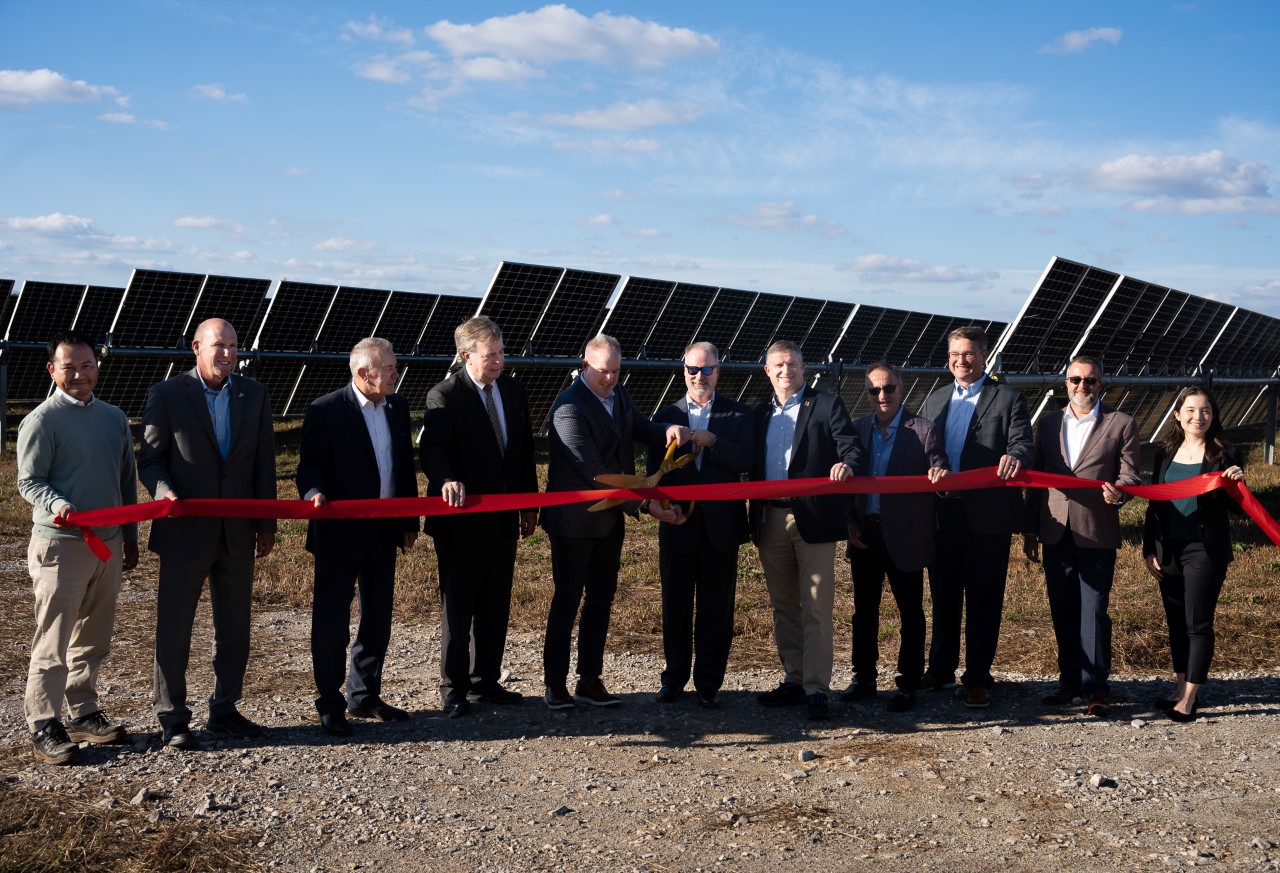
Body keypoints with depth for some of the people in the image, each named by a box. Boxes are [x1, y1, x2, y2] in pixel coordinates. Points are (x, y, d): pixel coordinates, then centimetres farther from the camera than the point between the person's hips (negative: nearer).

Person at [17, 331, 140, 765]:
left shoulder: (114, 418, 11)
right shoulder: (42, 421, -7)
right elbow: (28, 481, -8)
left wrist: (130, 536, 17)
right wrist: (56, 506, -28)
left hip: (108, 543, 6)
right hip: (60, 545, -6)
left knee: (93, 639, 13)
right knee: (52, 643, -3)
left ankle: (84, 714, 24)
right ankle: (44, 726, 5)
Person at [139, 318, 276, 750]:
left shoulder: (254, 394, 6)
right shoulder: (166, 394, -3)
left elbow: (264, 462, 8)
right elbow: (150, 459, -2)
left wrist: (266, 525, 6)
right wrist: (162, 490, -23)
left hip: (237, 532, 4)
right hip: (185, 531, -3)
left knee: (234, 628, 11)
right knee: (174, 627, 2)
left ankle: (223, 710, 24)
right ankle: (171, 718, 14)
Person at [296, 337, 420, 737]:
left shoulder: (397, 406, 6)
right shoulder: (325, 411, -11)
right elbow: (309, 467, -10)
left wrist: (410, 520, 11)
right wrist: (315, 493, -32)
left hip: (383, 530, 6)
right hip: (340, 532, -6)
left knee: (378, 617, 13)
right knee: (331, 619, 2)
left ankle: (364, 696, 27)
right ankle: (329, 704, 14)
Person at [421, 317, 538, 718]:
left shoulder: (512, 390, 8)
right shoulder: (445, 396, -12)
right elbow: (432, 448, -24)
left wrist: (529, 503, 14)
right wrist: (446, 481, -45)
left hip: (503, 518, 6)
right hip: (462, 520, -6)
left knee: (496, 606, 14)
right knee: (458, 606, 4)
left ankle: (486, 681, 27)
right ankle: (454, 686, 14)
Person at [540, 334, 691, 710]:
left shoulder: (617, 394, 5)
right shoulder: (570, 408, -22)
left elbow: (640, 429, 14)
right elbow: (595, 471, -26)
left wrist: (667, 431, -11)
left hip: (609, 518, 8)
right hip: (575, 520, -8)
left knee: (601, 600, 12)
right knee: (567, 601, 2)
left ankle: (590, 680, 21)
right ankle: (555, 684, 13)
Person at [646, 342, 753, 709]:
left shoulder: (737, 414, 4)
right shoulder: (666, 416, 8)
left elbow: (746, 460, -9)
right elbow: (655, 469, 4)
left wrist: (712, 440, -21)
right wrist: (662, 504, -13)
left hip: (721, 525, -1)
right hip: (678, 525, 1)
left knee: (717, 608, 4)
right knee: (675, 606, 8)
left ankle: (709, 684, 14)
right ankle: (674, 678, 21)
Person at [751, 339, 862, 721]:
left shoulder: (827, 405, 2)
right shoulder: (760, 413, 16)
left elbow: (852, 447, -8)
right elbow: (753, 465, 14)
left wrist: (846, 464, -31)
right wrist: (754, 519, 3)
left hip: (813, 518, -5)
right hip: (770, 520, 5)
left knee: (816, 609, -6)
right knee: (784, 607, 12)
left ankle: (816, 689, -2)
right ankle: (794, 681, 22)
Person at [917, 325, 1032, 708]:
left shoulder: (1007, 398, 1)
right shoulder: (935, 399, 16)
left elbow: (1022, 443, -13)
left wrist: (1015, 456, -35)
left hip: (987, 515, -4)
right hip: (942, 514, 5)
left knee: (983, 599, 2)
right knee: (943, 595, 14)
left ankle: (978, 678, 11)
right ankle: (941, 669, 27)